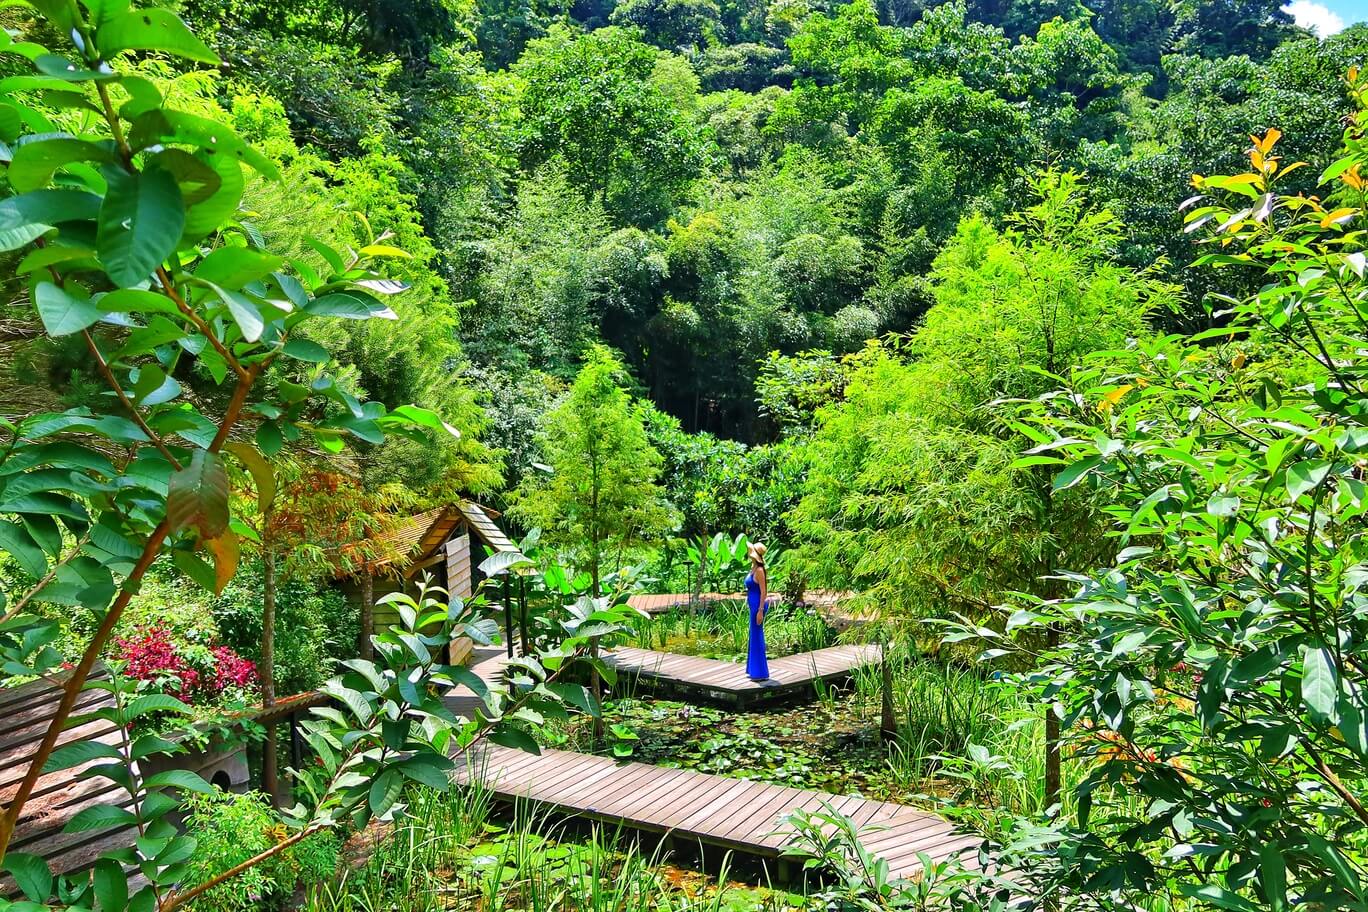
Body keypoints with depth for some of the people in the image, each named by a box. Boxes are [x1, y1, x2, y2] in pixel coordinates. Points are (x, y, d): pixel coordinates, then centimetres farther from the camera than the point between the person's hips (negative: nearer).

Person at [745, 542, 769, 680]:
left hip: (758, 605, -10)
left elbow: (763, 592, -19)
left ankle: (760, 673, 3)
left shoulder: (759, 570, -17)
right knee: (754, 636, 15)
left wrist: (760, 611, -21)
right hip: (753, 605, 10)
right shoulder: (753, 568, 10)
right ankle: (754, 669, 25)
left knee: (757, 636, -4)